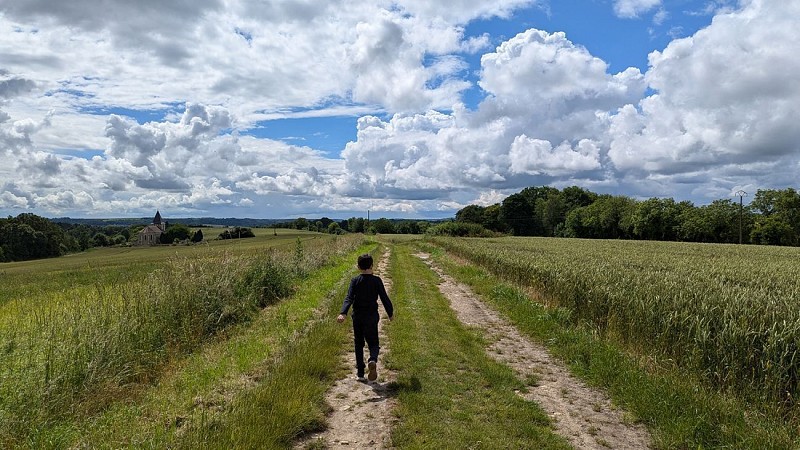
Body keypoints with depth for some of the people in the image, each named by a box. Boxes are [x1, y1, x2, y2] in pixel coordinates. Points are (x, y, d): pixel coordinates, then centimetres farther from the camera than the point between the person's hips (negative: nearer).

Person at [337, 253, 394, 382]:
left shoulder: (355, 280, -5)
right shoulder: (376, 280, -6)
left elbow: (349, 298, -17)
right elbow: (384, 298, -3)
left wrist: (343, 313, -26)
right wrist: (390, 313, 10)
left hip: (357, 317, 1)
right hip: (371, 316, -1)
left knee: (359, 344, 15)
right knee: (373, 343, 8)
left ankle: (360, 372, 17)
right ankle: (372, 360, -24)